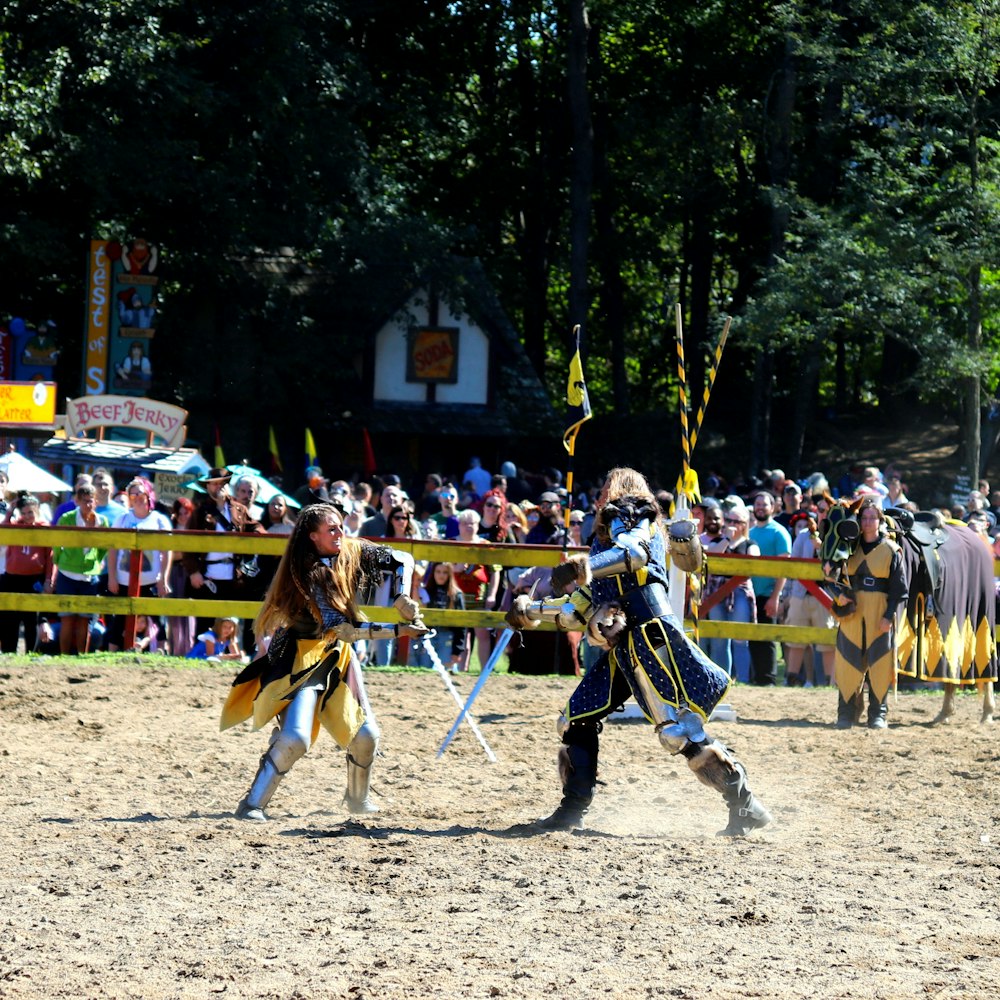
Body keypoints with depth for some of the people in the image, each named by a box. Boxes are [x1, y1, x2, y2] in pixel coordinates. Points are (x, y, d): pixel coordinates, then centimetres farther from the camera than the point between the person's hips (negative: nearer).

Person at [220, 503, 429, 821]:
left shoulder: (352, 553, -6)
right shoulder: (306, 574, -24)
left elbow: (402, 560, 5)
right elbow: (341, 628, -29)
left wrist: (402, 600, -13)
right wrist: (397, 631, -29)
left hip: (338, 655, 7)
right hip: (302, 659, -7)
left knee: (365, 735, 5)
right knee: (295, 737, -22)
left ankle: (358, 798, 31)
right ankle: (252, 804, -10)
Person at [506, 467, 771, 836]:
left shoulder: (635, 523, 3)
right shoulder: (603, 544, 26)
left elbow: (634, 553, -22)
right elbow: (581, 610, 30)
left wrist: (584, 567, -37)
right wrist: (531, 612, 24)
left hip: (652, 639, -9)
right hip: (620, 650, 9)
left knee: (679, 733, -15)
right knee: (577, 720, 5)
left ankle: (745, 805, -9)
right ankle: (572, 810, 12)